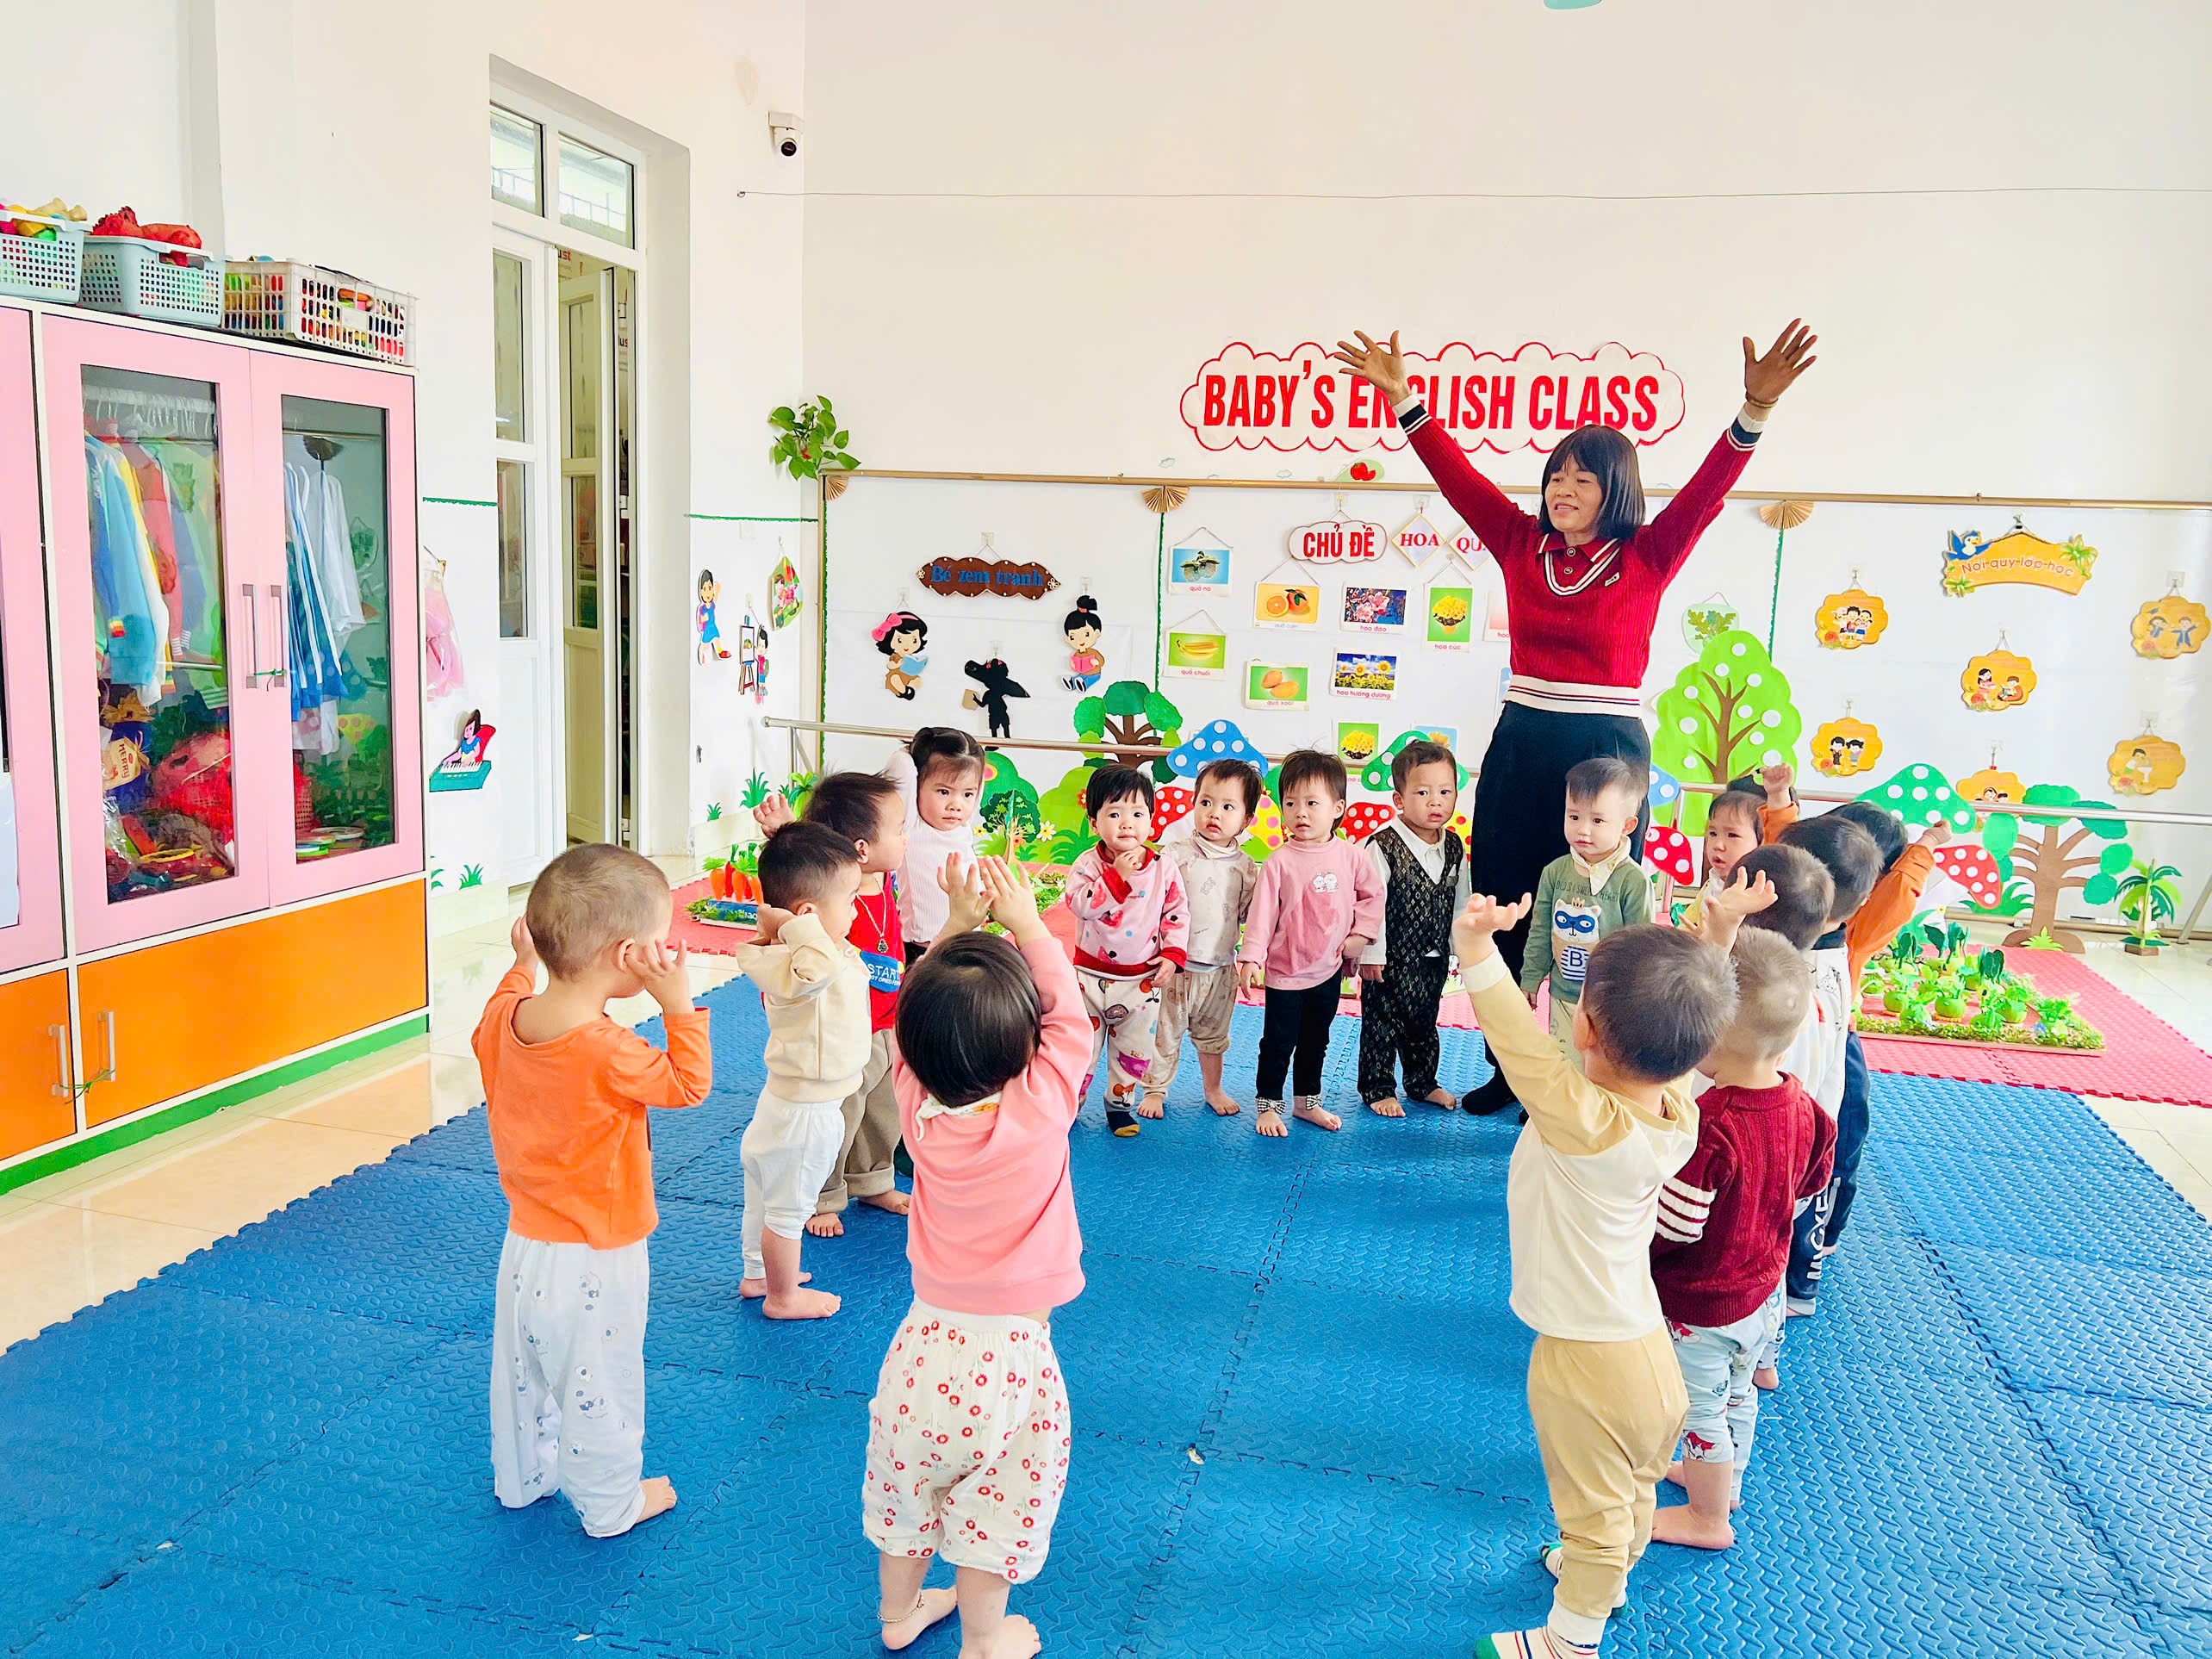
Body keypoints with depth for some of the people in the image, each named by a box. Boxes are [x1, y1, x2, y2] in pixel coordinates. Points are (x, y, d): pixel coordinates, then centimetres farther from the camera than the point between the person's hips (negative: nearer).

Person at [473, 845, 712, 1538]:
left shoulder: (506, 1017, -10)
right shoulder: (609, 1053, -32)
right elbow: (688, 1085, -17)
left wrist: (521, 967, 20)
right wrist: (679, 1004, -19)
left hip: (524, 1247, 7)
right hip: (595, 1263, -7)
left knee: (523, 1370, 26)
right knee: (599, 1384, 12)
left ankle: (520, 1477, 47)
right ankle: (612, 1504, 31)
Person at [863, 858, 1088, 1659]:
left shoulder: (917, 1104, -15)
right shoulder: (1041, 1106, -23)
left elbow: (921, 1024, 1)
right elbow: (1069, 1015, -9)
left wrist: (958, 926, 1)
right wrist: (1028, 927, -3)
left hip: (925, 1338, 4)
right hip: (1009, 1352, -3)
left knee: (907, 1480, 23)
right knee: (1000, 1493, 16)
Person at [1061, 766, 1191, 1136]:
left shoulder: (1164, 868, -5)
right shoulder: (1088, 863, -11)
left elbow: (1177, 914, 1)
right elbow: (1079, 904, -25)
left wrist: (1173, 955, -9)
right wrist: (1117, 877, -30)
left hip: (1143, 978, 2)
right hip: (1092, 974, -1)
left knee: (1134, 1047, 11)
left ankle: (1120, 1102, 30)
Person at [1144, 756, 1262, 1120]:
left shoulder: (1247, 868, -1)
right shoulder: (1175, 853, -11)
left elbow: (1247, 914, 7)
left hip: (1220, 969, 3)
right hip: (1176, 965, -3)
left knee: (1213, 1035, 20)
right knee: (1166, 1032, 7)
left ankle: (1214, 1089, 37)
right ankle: (1155, 1091, 25)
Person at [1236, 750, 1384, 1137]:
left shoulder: (1352, 856, -5)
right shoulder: (1279, 863, -14)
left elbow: (1373, 895, 7)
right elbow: (1262, 913, -13)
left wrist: (1360, 935, -3)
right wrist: (1251, 958, -16)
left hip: (1329, 970, 4)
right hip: (1285, 972, -4)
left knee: (1316, 1041, 19)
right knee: (1278, 1043, 5)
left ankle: (1308, 1101, 35)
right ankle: (1268, 1106, 20)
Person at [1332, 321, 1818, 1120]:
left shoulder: (1646, 559, -2)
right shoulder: (1522, 544, 6)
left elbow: (1707, 490, -15)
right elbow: (1457, 473, 4)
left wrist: (1755, 411, -29)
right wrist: (1402, 398, -2)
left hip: (1607, 751, -4)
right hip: (1519, 745, 4)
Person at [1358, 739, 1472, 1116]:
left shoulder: (1454, 848, 1)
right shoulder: (1383, 845, -19)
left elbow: (1460, 902, 11)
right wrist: (1371, 953, -17)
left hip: (1433, 959, 6)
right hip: (1390, 960, -6)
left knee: (1424, 1024, 20)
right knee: (1381, 1025, 6)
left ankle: (1423, 1082, 36)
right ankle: (1378, 1088, 20)